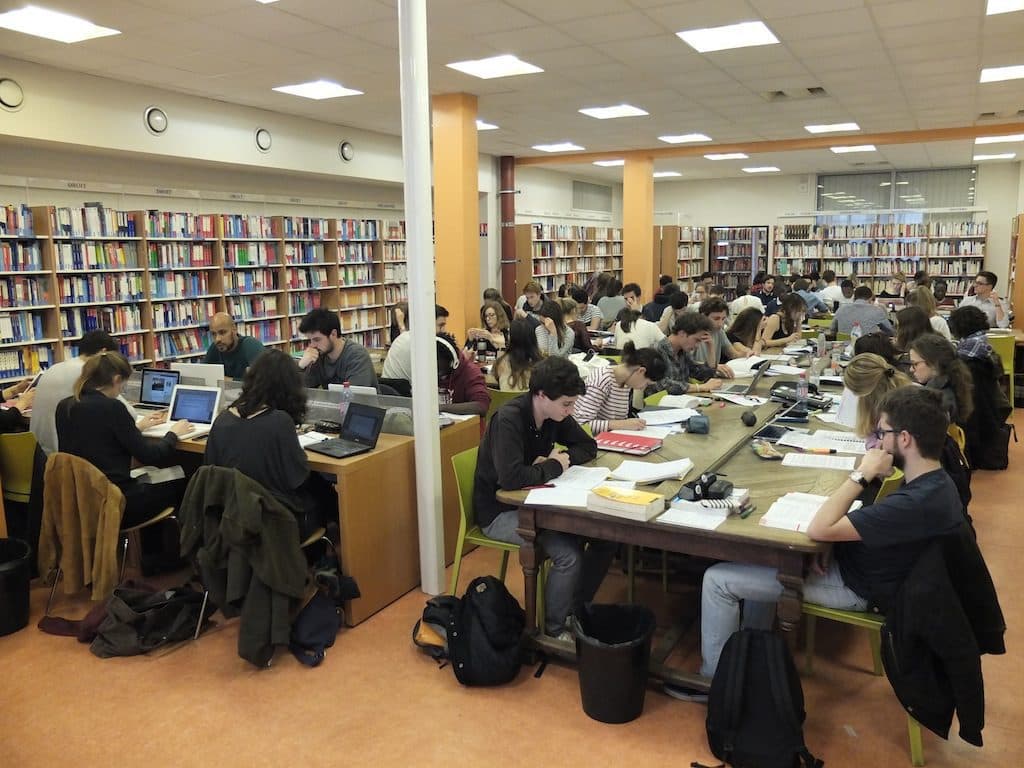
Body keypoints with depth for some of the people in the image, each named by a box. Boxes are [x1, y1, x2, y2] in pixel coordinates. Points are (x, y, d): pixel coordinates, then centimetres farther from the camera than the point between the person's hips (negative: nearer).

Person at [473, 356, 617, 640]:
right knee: (568, 554, -27)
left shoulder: (556, 414, -2)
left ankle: (578, 608, 12)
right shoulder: (509, 419, -25)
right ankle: (555, 628, -2)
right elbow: (511, 478, -37)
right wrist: (555, 466, -21)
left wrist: (562, 456, -11)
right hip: (500, 511, -8)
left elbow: (588, 446, 10)